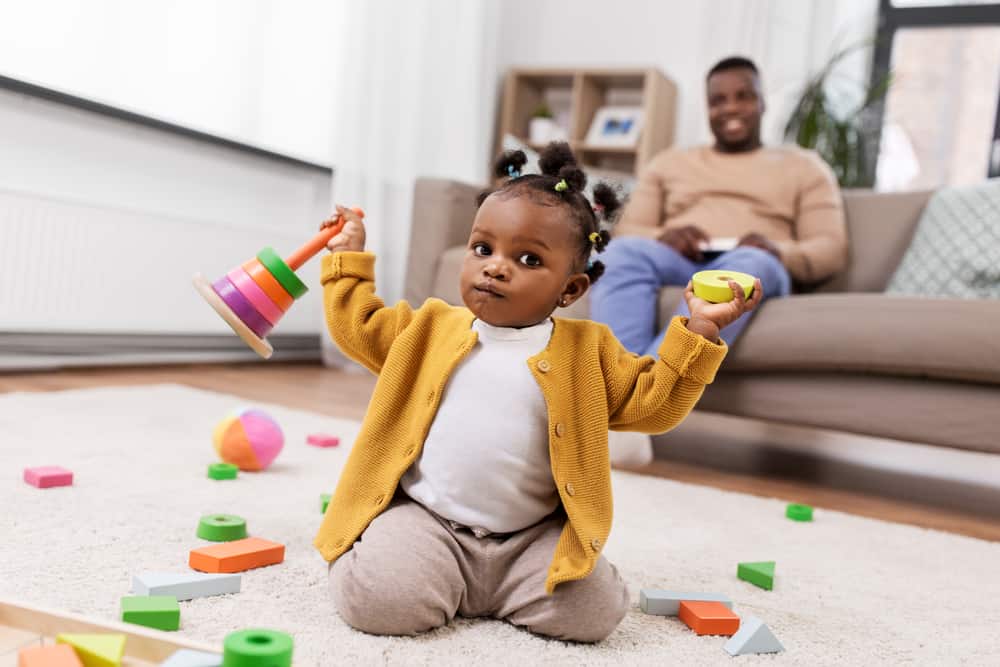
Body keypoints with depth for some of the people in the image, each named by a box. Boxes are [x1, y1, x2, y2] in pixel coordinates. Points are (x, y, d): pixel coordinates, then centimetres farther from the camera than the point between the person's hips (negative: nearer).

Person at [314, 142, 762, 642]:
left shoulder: (588, 352, 4)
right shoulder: (431, 327, 9)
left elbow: (651, 402, 3)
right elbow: (358, 327, 21)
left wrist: (698, 330, -5)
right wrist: (348, 257, 19)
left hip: (532, 538, 1)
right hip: (424, 520, -1)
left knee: (594, 610, -19)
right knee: (378, 599, -27)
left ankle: (485, 593, 9)